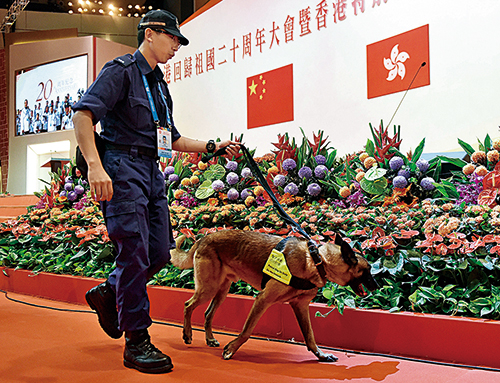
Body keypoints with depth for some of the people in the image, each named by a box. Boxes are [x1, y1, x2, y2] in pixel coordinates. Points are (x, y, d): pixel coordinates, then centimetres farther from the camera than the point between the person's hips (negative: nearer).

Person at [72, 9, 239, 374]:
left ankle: (107, 294, 30)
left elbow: (173, 139, 27)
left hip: (152, 171, 8)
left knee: (161, 251, 6)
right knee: (135, 251, -11)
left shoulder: (159, 85, 22)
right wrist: (94, 165, -27)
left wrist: (212, 146, 17)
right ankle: (137, 342, -2)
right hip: (123, 166, -8)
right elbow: (83, 114, -16)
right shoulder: (121, 70, -3)